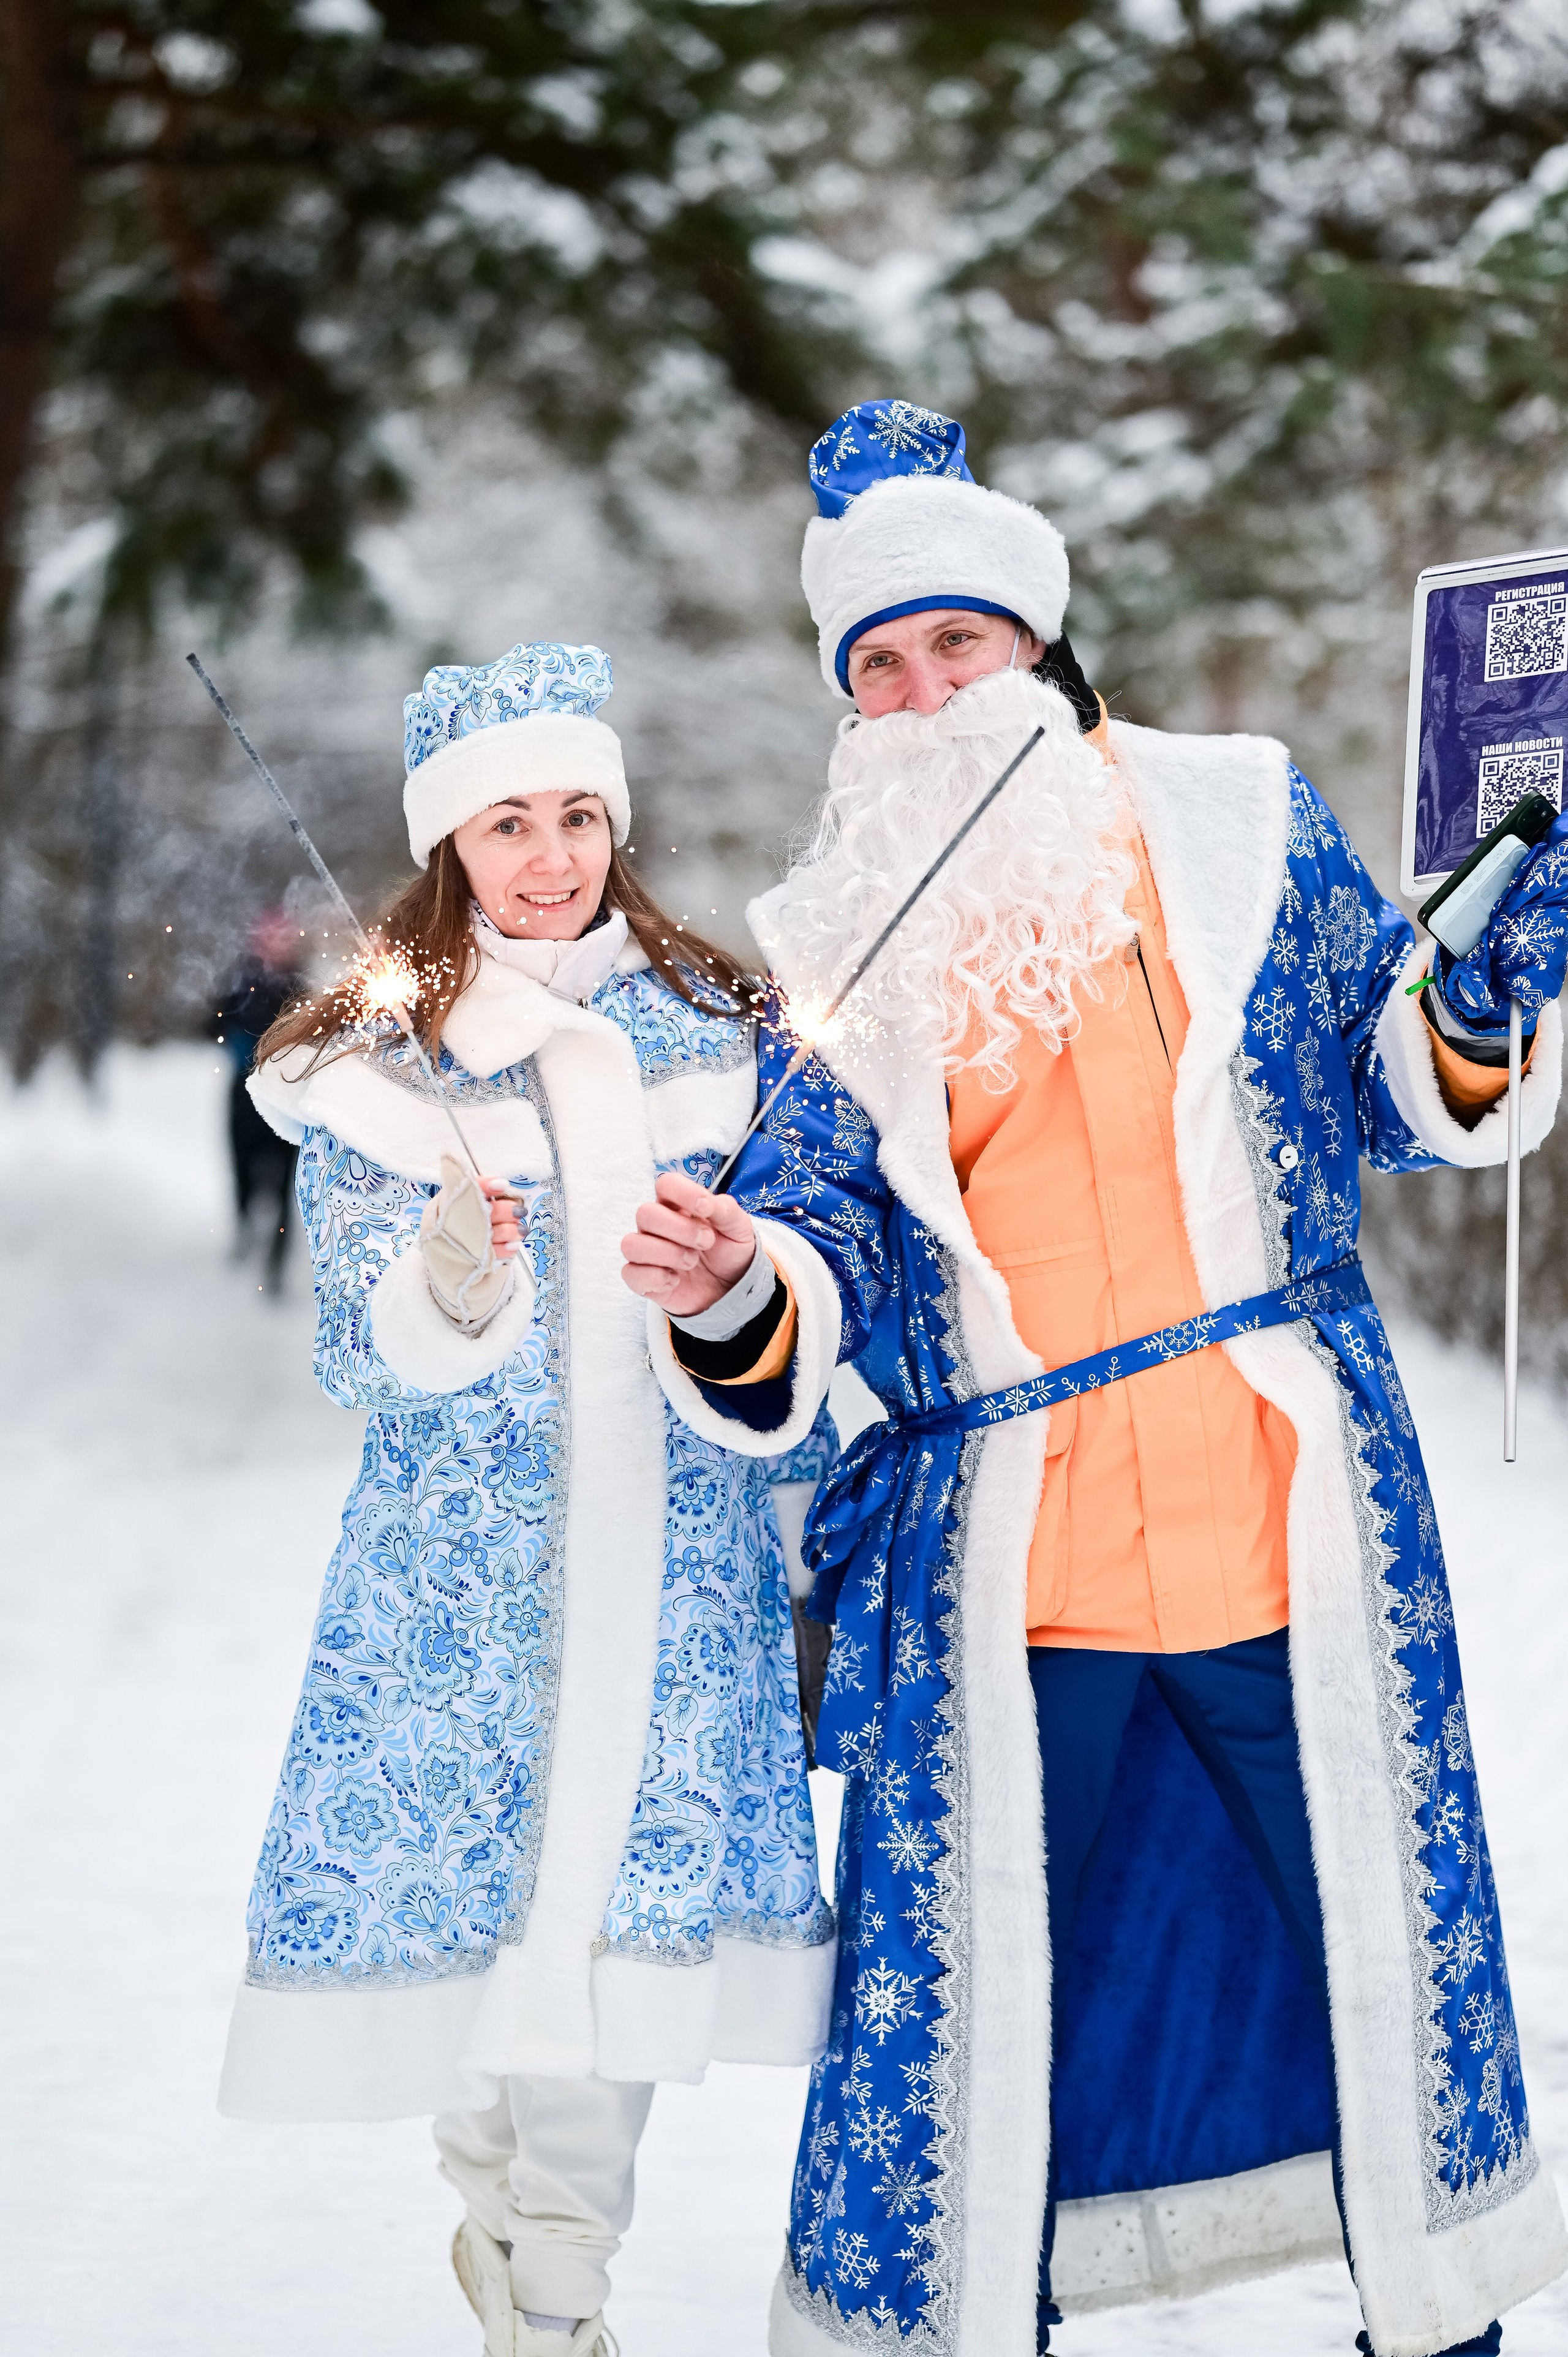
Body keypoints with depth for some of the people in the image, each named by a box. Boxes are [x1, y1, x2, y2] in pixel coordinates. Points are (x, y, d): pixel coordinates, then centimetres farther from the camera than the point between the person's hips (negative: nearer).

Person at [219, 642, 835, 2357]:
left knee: (633, 1872, -1)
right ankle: (497, 2178, 27)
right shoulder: (375, 1063, -3)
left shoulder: (708, 1024, 6)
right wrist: (447, 1288, -27)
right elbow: (359, 1355, -9)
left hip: (675, 1536, 2)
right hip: (466, 1555, -2)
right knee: (474, 1850, -1)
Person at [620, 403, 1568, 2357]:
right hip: (997, 1574, 0)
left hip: (1292, 1520, 0)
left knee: (1375, 1936, 12)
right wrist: (739, 1296, -23)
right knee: (973, 2006, 4)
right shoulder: (840, 944, 5)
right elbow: (824, 1226, -1)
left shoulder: (1236, 823, 5)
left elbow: (1398, 1090, 12)